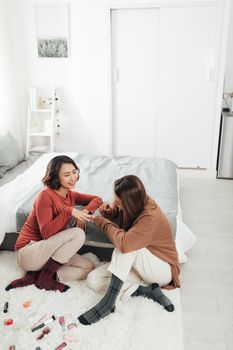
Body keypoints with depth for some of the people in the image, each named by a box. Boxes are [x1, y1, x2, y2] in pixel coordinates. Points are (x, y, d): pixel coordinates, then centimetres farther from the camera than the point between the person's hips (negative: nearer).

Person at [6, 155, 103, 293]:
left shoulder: (70, 195, 4)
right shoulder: (46, 195, -19)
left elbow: (97, 199, 11)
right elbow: (46, 233, -24)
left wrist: (85, 211, -10)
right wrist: (69, 211, -29)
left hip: (49, 251, 8)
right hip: (29, 251, -8)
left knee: (89, 267, -4)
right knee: (78, 234, -25)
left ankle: (36, 276, -3)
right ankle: (45, 276, -13)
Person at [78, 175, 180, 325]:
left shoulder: (151, 218, -31)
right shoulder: (134, 205, -8)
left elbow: (124, 243, -43)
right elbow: (119, 210, 16)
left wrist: (104, 222, -24)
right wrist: (110, 210, -9)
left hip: (163, 270, -8)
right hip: (138, 265, 8)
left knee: (125, 244, -35)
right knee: (93, 279, -10)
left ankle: (108, 301, -31)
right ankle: (147, 290, -14)